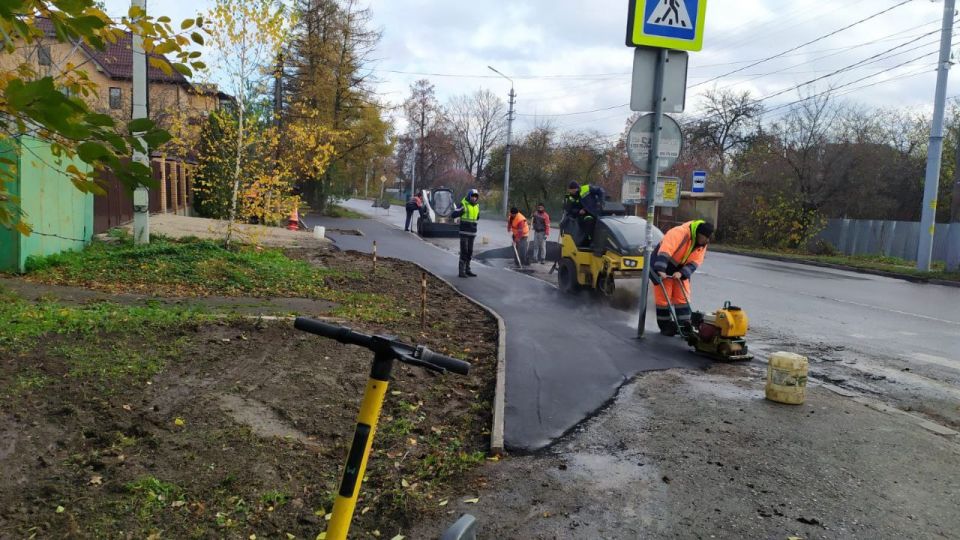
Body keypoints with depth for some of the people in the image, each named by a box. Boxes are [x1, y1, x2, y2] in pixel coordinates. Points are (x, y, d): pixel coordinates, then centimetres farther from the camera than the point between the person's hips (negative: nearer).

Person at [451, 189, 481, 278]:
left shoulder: (477, 206, 13)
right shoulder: (463, 204, -8)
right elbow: (453, 215, -15)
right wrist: (461, 211, -28)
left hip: (472, 232, 6)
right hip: (464, 232, -6)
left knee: (470, 252, 10)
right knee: (464, 252, -8)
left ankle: (467, 270, 18)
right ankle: (462, 271, -4)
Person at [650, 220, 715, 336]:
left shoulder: (703, 244, -5)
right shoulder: (680, 232, -30)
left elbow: (695, 262, -10)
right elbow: (665, 250, -40)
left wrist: (682, 273, -26)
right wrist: (661, 270, -49)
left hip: (680, 269, 7)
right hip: (662, 262, -7)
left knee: (682, 297, 4)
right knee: (663, 297, -4)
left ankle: (685, 326, 8)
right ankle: (665, 326, 6)